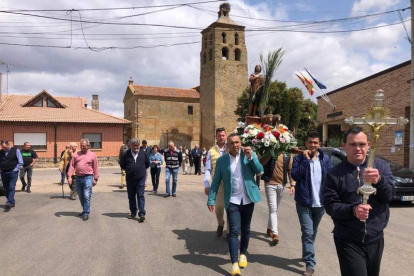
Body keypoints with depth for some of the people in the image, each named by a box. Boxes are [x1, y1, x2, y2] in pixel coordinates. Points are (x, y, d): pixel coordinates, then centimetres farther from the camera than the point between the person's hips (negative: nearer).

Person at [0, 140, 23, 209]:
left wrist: (15, 170, -9)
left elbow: (20, 162, -2)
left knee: (11, 188, -12)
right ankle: (12, 202, 17)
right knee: (6, 189, 7)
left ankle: (10, 202, -16)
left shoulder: (16, 150, -2)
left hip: (13, 172, -5)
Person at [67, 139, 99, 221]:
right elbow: (72, 166, 6)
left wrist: (95, 179, 1)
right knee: (81, 196, 15)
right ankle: (85, 210, 33)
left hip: (88, 177, -4)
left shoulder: (92, 155, 2)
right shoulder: (76, 154, 9)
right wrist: (69, 176, -4)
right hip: (78, 178, 4)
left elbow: (95, 168, 3)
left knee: (87, 196, -9)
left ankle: (86, 213, -2)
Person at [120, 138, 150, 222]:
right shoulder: (127, 154, 0)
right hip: (130, 179, 2)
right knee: (131, 196, 11)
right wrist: (129, 170, 10)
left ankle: (142, 214, -5)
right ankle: (133, 212, 24)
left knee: (141, 196, -5)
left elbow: (147, 164, 14)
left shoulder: (143, 153, 0)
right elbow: (122, 164, 12)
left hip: (140, 178, -2)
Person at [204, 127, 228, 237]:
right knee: (218, 206, 9)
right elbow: (208, 170, 2)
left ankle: (229, 232, 21)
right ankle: (220, 224, 39)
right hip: (217, 184, 1)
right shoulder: (211, 151, 3)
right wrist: (206, 185, -4)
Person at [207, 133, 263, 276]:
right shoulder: (221, 160, -1)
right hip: (232, 201, -2)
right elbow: (216, 182, 1)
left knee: (245, 229, 15)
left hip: (248, 199, 2)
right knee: (234, 231, -7)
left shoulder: (248, 154, 1)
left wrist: (250, 157, -18)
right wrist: (211, 199, -4)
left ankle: (243, 254, 36)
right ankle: (234, 263, -2)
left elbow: (260, 170, -6)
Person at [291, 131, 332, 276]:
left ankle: (306, 254, 39)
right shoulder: (299, 158, -3)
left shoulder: (325, 159, 5)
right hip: (304, 202, -3)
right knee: (307, 232, -7)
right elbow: (295, 175, -16)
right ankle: (310, 264, -1)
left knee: (313, 232, 18)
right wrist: (305, 160, -20)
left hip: (320, 202, 3)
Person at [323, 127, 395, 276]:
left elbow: (389, 196, -7)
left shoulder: (381, 166, 2)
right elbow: (330, 206, -8)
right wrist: (352, 210, -27)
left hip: (375, 239, 3)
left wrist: (379, 180, -28)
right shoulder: (334, 174, -5)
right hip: (348, 241, -3)